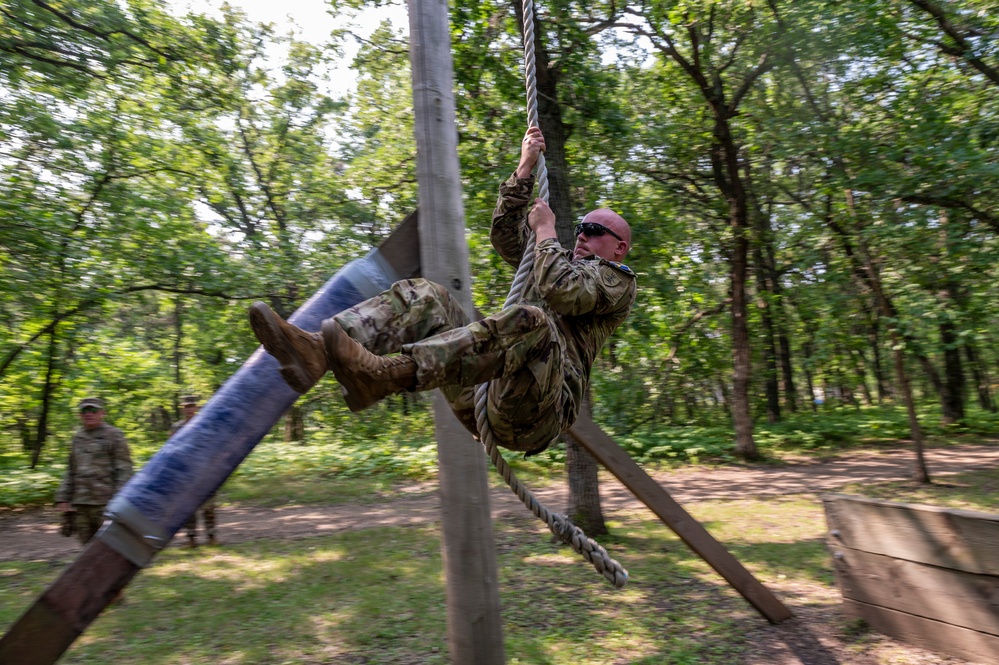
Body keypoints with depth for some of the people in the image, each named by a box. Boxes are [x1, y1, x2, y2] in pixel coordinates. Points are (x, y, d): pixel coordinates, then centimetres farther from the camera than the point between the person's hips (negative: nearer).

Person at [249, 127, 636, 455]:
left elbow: (562, 292, -10)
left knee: (530, 321, -37)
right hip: (483, 403, 6)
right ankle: (316, 351, -33)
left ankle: (382, 375, -54)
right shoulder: (558, 263, 34)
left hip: (534, 413, -6)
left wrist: (545, 231, 5)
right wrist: (526, 168, 19)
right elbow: (504, 234, 22)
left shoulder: (617, 281, 12)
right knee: (422, 296, -8)